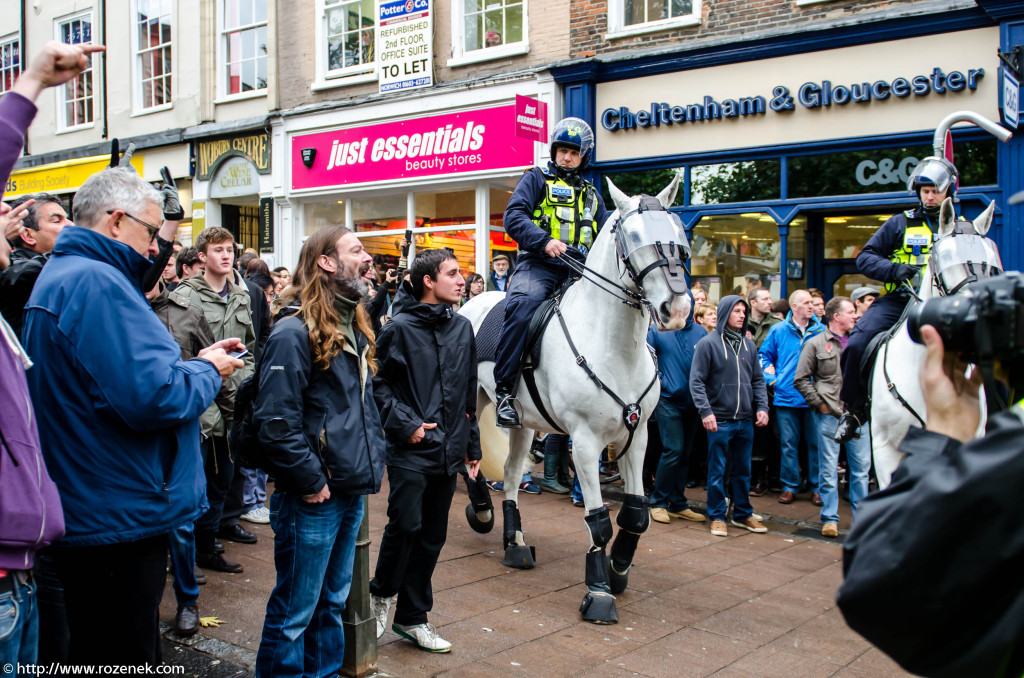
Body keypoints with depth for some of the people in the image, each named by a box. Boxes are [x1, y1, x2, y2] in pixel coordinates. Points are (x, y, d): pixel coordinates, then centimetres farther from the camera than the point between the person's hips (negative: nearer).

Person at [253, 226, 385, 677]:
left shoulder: (354, 327, 12)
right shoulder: (294, 332, -16)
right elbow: (275, 420, -22)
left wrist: (374, 459, 12)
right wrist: (311, 480, -18)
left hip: (352, 492, 9)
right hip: (312, 500, -9)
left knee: (333, 601, 21)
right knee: (294, 613, 4)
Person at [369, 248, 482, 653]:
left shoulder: (462, 328, 11)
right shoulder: (400, 328, -6)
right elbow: (378, 384, -6)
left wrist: (472, 444, 16)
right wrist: (405, 424, -15)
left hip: (448, 450, 6)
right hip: (410, 450, -5)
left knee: (432, 536, 10)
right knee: (405, 525, -10)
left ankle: (412, 617, 23)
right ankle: (381, 592, 19)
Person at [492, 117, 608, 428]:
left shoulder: (591, 195, 28)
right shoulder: (537, 179, 12)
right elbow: (514, 216, -3)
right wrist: (545, 241, -20)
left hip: (578, 269, 5)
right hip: (538, 264, -5)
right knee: (524, 303, -34)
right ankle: (504, 389, -28)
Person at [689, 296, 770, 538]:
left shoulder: (748, 344, 10)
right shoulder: (708, 343, -6)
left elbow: (758, 379, 15)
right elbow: (696, 381, -8)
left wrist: (762, 407, 2)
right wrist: (705, 411, -17)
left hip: (745, 420, 5)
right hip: (719, 419, -5)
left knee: (743, 470, 14)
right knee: (717, 471, 3)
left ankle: (743, 514, 26)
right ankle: (717, 516, 15)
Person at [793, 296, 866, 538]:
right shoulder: (815, 344, 1)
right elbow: (801, 379, 0)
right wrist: (819, 403, -6)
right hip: (830, 414, -3)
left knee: (861, 467, 7)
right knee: (828, 468, 2)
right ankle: (830, 518, 11)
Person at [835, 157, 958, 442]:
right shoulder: (901, 223, 12)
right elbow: (865, 258, 8)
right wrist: (894, 269, -11)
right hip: (899, 300, -1)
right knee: (856, 344, -21)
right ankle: (854, 409, -1)